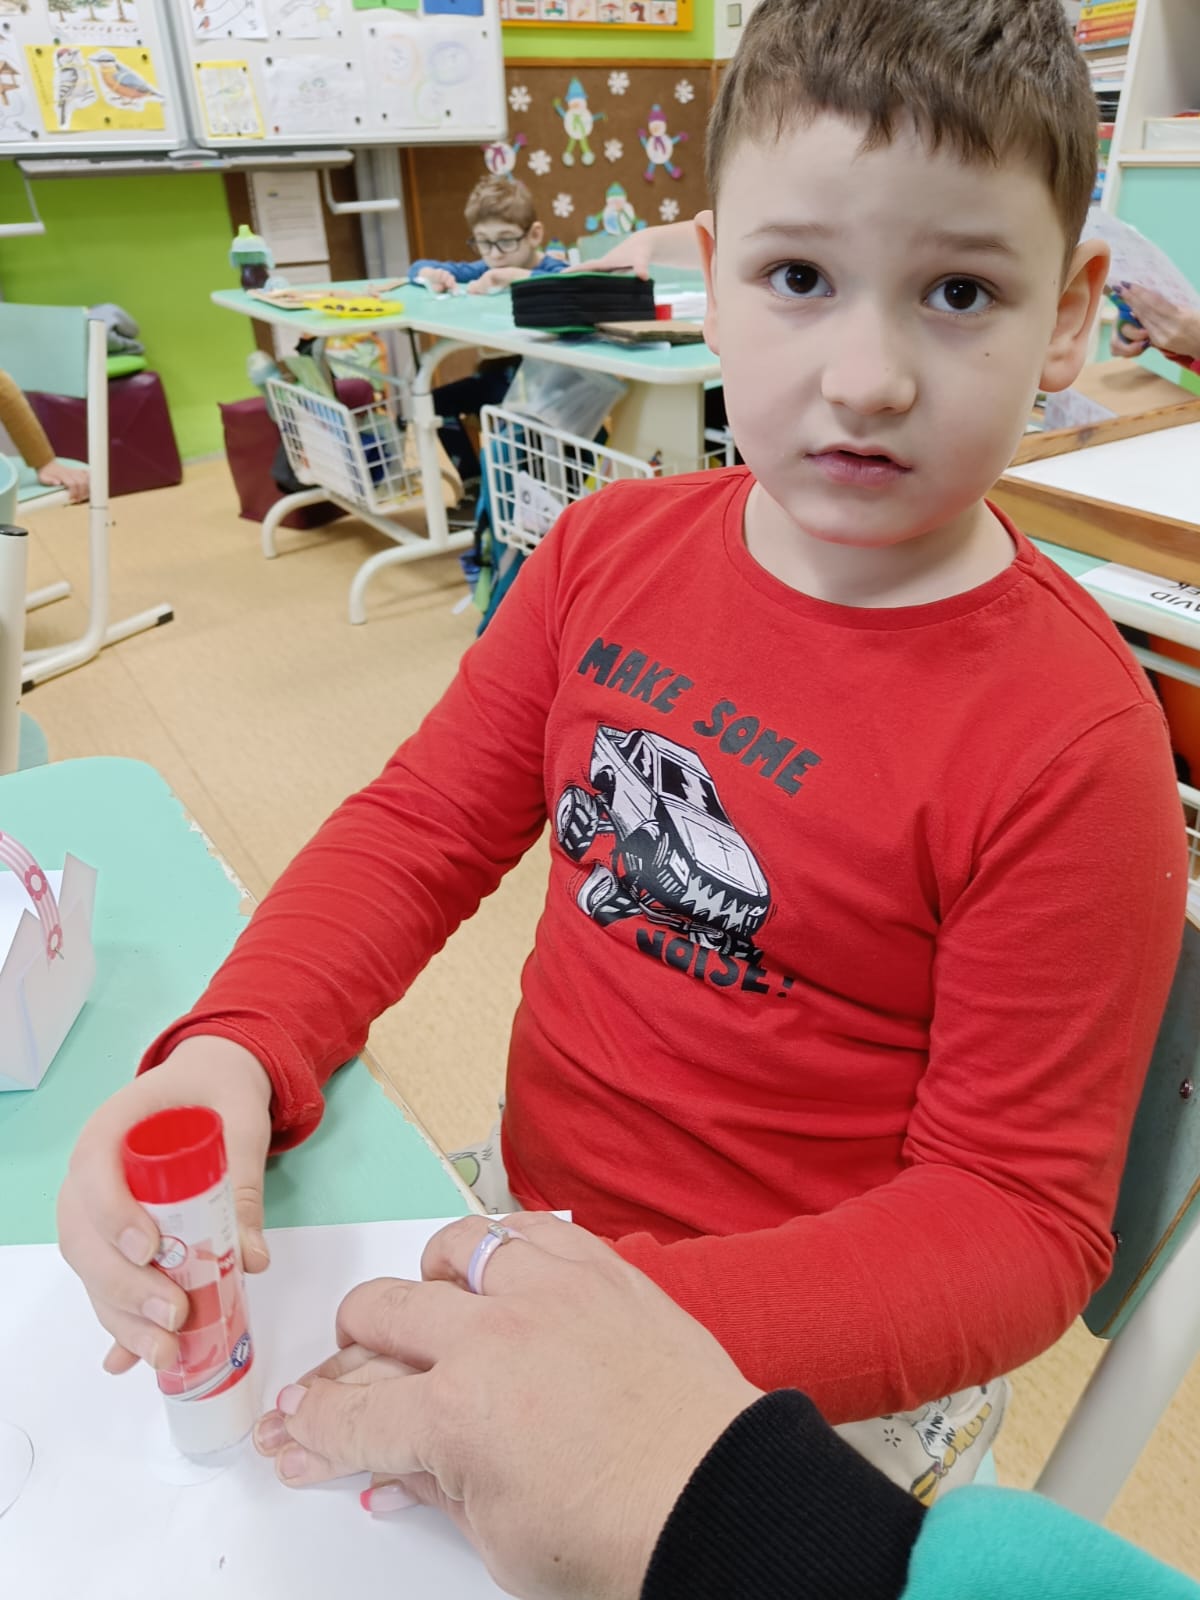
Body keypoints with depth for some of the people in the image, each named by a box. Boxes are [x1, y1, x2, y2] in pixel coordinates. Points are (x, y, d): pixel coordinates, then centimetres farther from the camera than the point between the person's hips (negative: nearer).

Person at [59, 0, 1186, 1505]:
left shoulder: (1071, 747, -24)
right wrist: (231, 1053, -20)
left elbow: (1017, 1213, -17)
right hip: (520, 1220, 4)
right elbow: (426, 823, -2)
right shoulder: (613, 551, -8)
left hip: (809, 1381, -3)